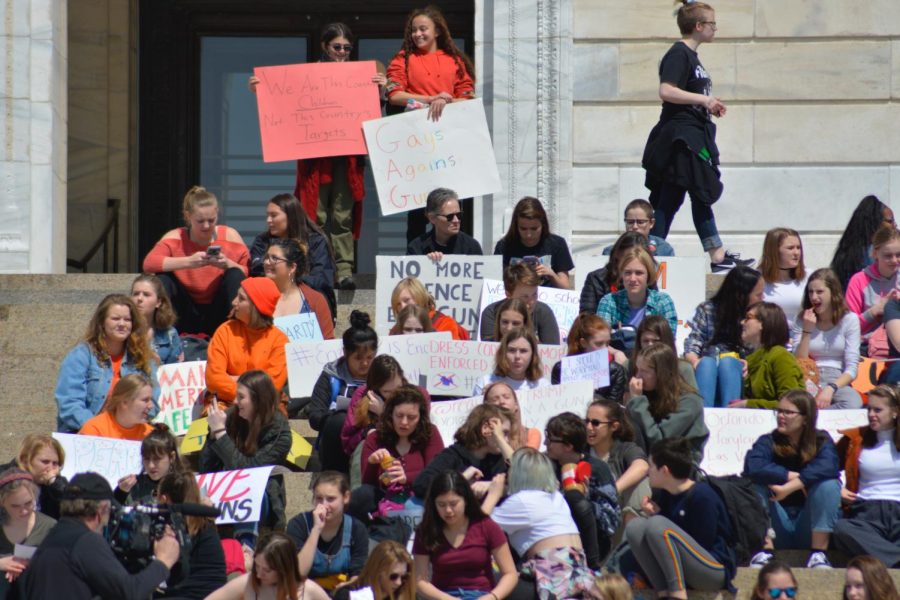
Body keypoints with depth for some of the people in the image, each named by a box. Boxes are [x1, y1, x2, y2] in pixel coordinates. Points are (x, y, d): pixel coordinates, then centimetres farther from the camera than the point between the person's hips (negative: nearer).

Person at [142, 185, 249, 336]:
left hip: (217, 318, 1)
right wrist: (188, 261, -36)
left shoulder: (230, 236, -3)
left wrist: (229, 264, -30)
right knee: (163, 279, -23)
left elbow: (249, 274, -7)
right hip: (187, 316, -1)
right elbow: (148, 263, -25)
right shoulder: (176, 238, -7)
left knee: (235, 275, -22)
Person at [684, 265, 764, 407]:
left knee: (727, 361, -33)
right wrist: (695, 362, -20)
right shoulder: (707, 310, 11)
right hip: (706, 369, 0)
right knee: (706, 363, -34)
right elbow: (692, 345, 3)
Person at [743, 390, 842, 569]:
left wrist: (790, 487, -34)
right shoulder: (768, 442, 0)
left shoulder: (822, 442, -1)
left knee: (829, 484, -24)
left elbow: (828, 467, -26)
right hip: (778, 531, 1)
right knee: (756, 484, -20)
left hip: (811, 527, -1)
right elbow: (753, 467, -23)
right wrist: (792, 476, -24)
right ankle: (763, 549, -26)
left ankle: (818, 553, -25)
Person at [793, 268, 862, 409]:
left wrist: (831, 389, -20)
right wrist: (807, 331, -5)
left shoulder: (849, 319, 5)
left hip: (839, 381, 1)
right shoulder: (801, 320, 12)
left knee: (853, 403, -38)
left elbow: (852, 369, -2)